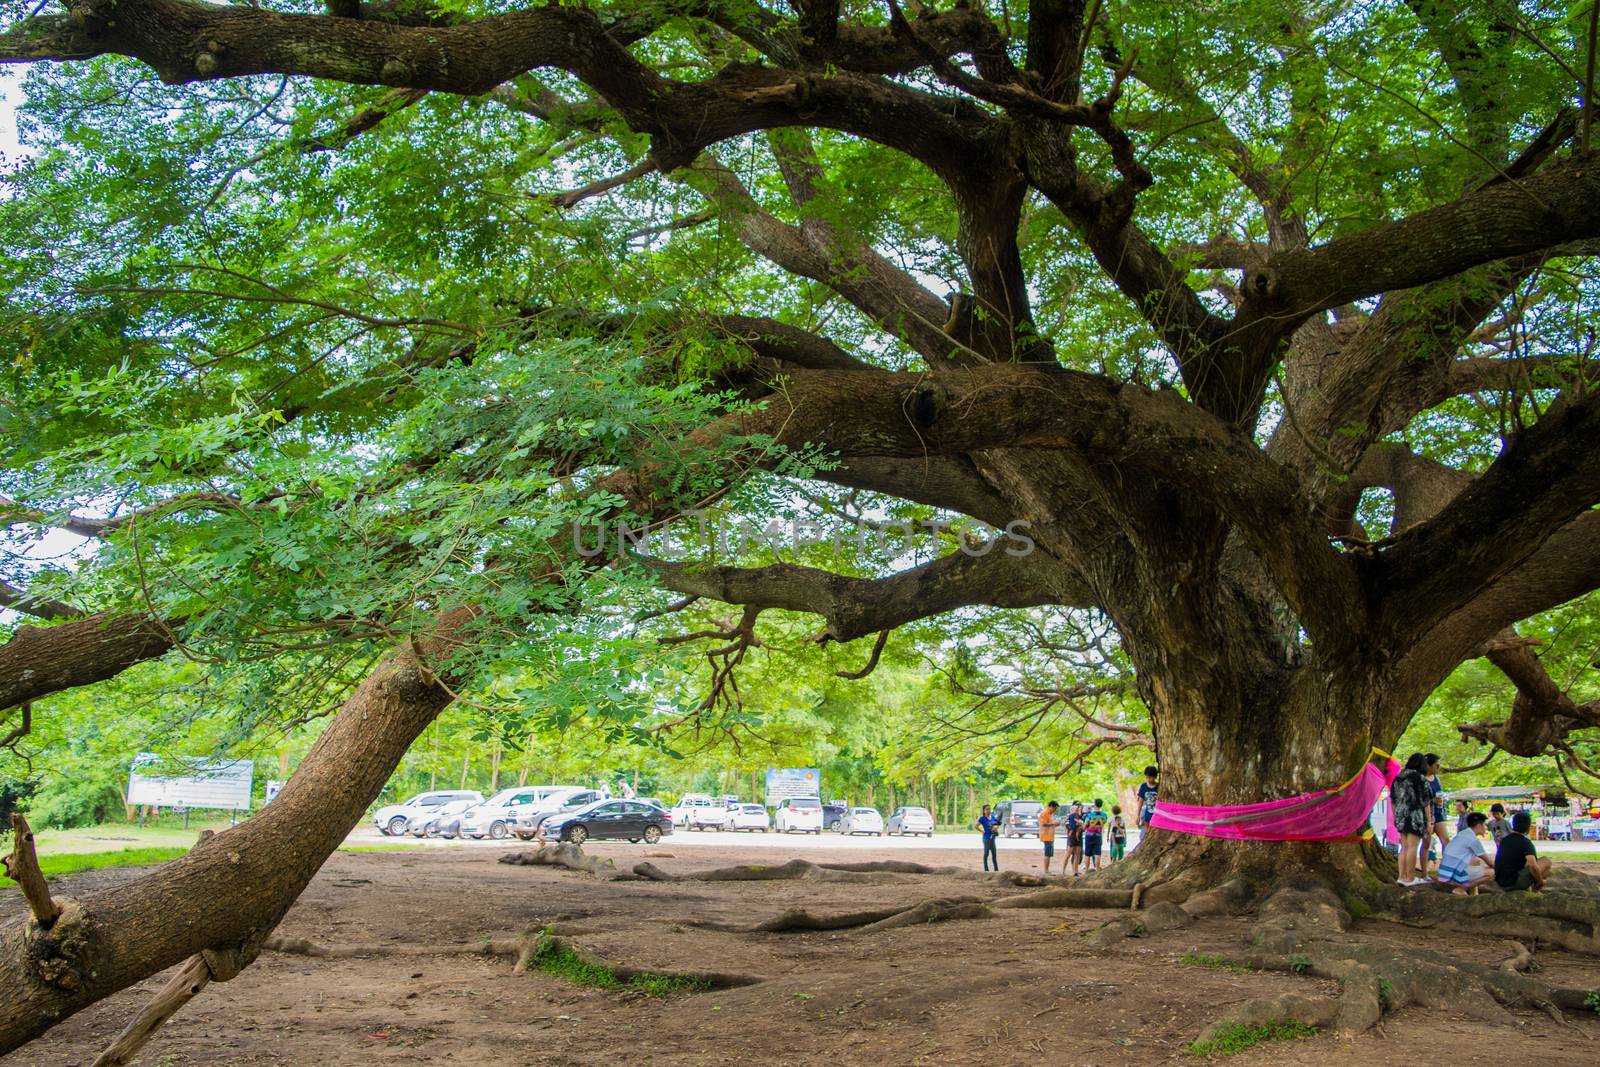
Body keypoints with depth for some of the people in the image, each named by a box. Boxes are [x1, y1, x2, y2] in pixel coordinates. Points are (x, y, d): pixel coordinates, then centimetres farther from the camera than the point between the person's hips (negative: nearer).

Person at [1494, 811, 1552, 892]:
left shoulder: (1504, 840, 10)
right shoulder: (1526, 843, -12)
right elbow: (1533, 866, -27)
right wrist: (1540, 882, -10)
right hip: (1514, 882, -7)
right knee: (1546, 861, 5)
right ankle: (1535, 888, 8)